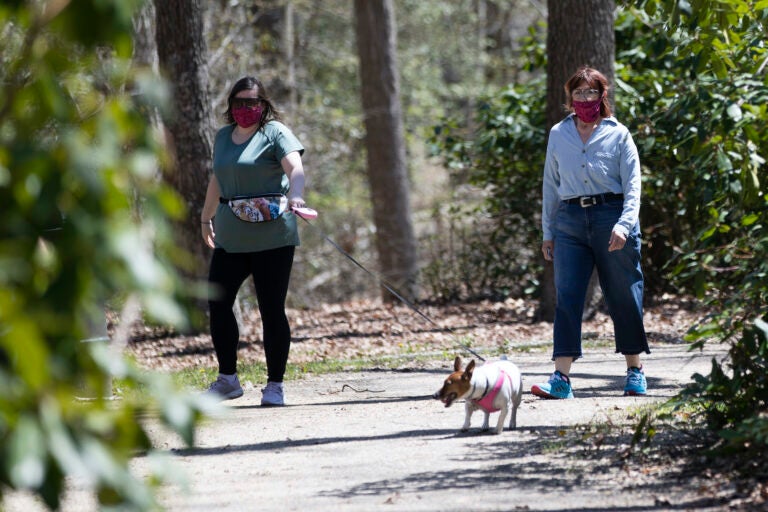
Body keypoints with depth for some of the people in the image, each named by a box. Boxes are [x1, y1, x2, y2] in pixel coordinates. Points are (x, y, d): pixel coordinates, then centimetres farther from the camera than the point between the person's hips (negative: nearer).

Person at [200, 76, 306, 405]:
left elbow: (295, 168, -19)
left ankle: (274, 384, 4)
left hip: (272, 235, -6)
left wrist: (295, 196, -38)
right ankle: (227, 378, 10)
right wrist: (206, 218, 35)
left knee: (272, 309, -3)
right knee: (217, 303, -1)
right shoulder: (224, 136, 16)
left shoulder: (275, 133, -4)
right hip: (230, 238, 6)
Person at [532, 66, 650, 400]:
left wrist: (624, 224, -14)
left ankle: (635, 371, 17)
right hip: (570, 220, 2)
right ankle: (561, 378, -12)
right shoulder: (558, 134, 13)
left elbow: (632, 184, -1)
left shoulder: (617, 134, 3)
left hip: (611, 214, -2)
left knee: (624, 297, 3)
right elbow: (551, 184, 18)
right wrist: (547, 232, 14)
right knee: (566, 297, -7)